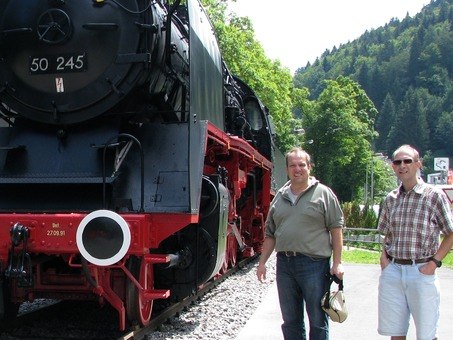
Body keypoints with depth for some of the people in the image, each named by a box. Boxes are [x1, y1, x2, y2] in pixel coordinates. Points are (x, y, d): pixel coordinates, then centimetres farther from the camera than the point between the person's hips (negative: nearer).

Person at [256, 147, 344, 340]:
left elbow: (336, 228, -4)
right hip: (284, 264, 5)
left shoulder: (323, 193, -1)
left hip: (314, 264, -5)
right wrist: (262, 262, 12)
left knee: (318, 320, 4)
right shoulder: (280, 197, 12)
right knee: (290, 320, 14)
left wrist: (337, 263, -10)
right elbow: (270, 234, 16)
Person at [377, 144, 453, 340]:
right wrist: (383, 254, 3)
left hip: (421, 271, -4)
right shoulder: (391, 199, 9)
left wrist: (435, 261, -10)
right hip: (391, 270, 4)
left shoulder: (434, 196, -5)